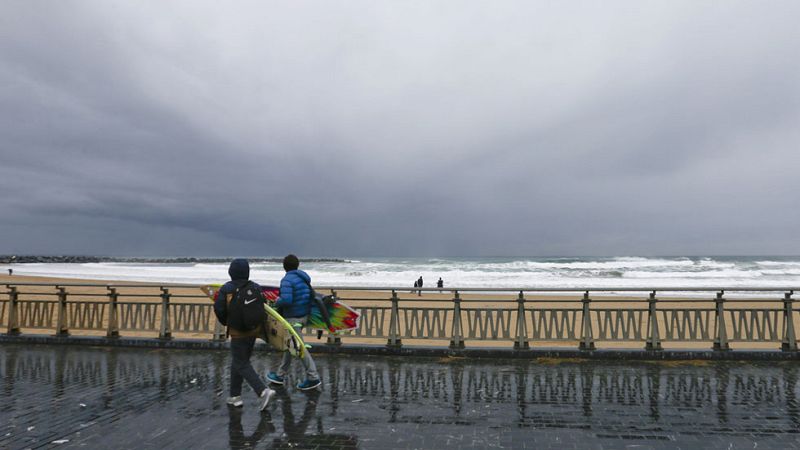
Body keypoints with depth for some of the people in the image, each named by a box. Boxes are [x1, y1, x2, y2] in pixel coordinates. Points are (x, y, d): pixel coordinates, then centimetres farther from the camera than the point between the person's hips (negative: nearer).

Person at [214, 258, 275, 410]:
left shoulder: (226, 289, -8)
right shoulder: (256, 287, 2)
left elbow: (219, 308, -9)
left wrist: (225, 322, 11)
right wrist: (262, 327, 14)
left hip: (238, 332, -5)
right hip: (254, 329, 5)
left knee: (242, 365, 1)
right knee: (238, 361, 19)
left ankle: (263, 391, -14)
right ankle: (235, 396, 25)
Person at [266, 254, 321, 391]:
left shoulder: (287, 280, -17)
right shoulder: (304, 277, 8)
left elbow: (286, 300, -29)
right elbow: (309, 295, 13)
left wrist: (277, 303, -8)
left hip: (293, 318, -9)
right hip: (304, 315, 9)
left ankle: (313, 378, 1)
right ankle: (281, 375, 31)